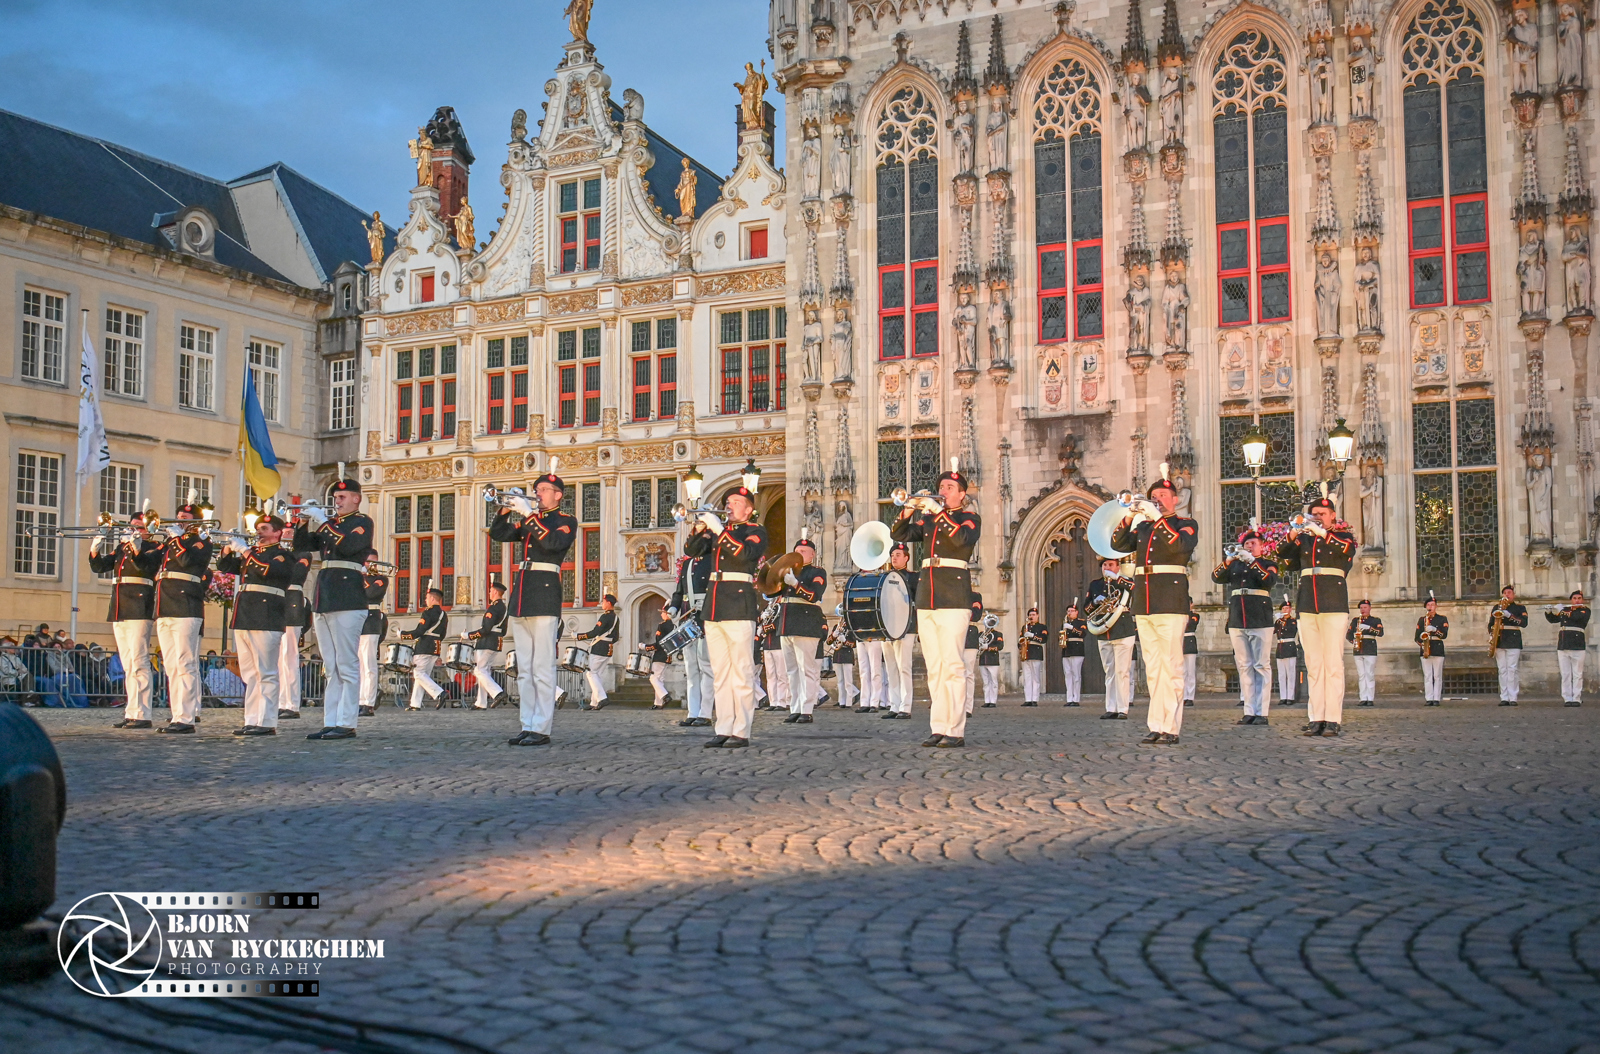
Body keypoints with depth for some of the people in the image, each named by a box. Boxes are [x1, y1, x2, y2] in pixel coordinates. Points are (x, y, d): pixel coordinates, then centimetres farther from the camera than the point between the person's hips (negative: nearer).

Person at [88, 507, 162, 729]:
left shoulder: (152, 548, 0)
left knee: (139, 662, -10)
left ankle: (142, 714, -11)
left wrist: (135, 548, -28)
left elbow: (147, 566, -18)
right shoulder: (120, 548, 19)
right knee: (128, 666, 9)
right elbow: (99, 567, 15)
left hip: (139, 610, -7)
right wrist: (95, 550, -2)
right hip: (119, 611, 8)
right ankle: (131, 713, 12)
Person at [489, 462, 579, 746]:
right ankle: (527, 726, 10)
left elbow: (553, 543, -16)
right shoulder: (528, 520, 21)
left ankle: (541, 729, -9)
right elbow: (498, 534, 13)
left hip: (545, 594, -7)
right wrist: (506, 510, -2)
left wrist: (530, 515, -16)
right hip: (521, 593, 7)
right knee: (524, 668, 7)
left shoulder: (566, 521, 3)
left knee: (542, 667, -9)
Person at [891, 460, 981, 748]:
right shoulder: (929, 518, 19)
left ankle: (956, 731, -11)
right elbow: (899, 535, 9)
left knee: (952, 665, -10)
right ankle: (938, 728, 7)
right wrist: (906, 514, -8)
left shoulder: (970, 517, 5)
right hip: (926, 592, 6)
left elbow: (963, 538, -16)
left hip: (953, 594, -5)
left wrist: (939, 514, -15)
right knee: (934, 667, 5)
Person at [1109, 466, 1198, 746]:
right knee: (1152, 669, 6)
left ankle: (1171, 729, -7)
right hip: (1143, 605, 6)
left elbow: (1180, 545, -16)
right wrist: (1128, 519, -7)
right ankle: (1156, 727, 7)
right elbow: (1119, 544, 7)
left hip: (1171, 605, -6)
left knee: (1171, 667, -8)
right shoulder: (1143, 526, 20)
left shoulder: (1186, 524, 5)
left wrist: (1159, 519, -18)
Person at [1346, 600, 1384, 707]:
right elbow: (1348, 634, 15)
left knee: (1370, 674, -6)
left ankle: (1370, 699, -5)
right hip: (1358, 650, 3)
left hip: (1370, 649, -3)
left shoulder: (1376, 620, 9)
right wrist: (1353, 641, -4)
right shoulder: (1355, 620, 18)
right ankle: (1363, 699, 0)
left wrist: (1368, 628, -18)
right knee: (1361, 674, 0)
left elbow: (1380, 633, -7)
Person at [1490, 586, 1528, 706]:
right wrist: (1492, 634, -2)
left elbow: (1524, 623, -7)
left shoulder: (1520, 608, 8)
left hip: (1513, 641, -3)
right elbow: (1491, 623, 17)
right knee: (1502, 670, 1)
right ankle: (1504, 698, 1)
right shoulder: (1496, 607, 17)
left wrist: (1510, 616, -18)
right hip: (1499, 642, 3)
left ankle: (1513, 698, -8)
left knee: (1512, 669, -8)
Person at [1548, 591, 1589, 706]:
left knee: (1577, 674, -4)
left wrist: (1562, 611, -6)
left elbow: (1577, 617, -15)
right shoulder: (1565, 610, 18)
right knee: (1565, 674, 2)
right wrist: (1548, 612, 4)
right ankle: (1567, 698, 4)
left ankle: (1577, 699, -3)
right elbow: (1552, 619, 22)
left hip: (1577, 644, -4)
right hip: (1563, 645, 4)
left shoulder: (1585, 610, 5)